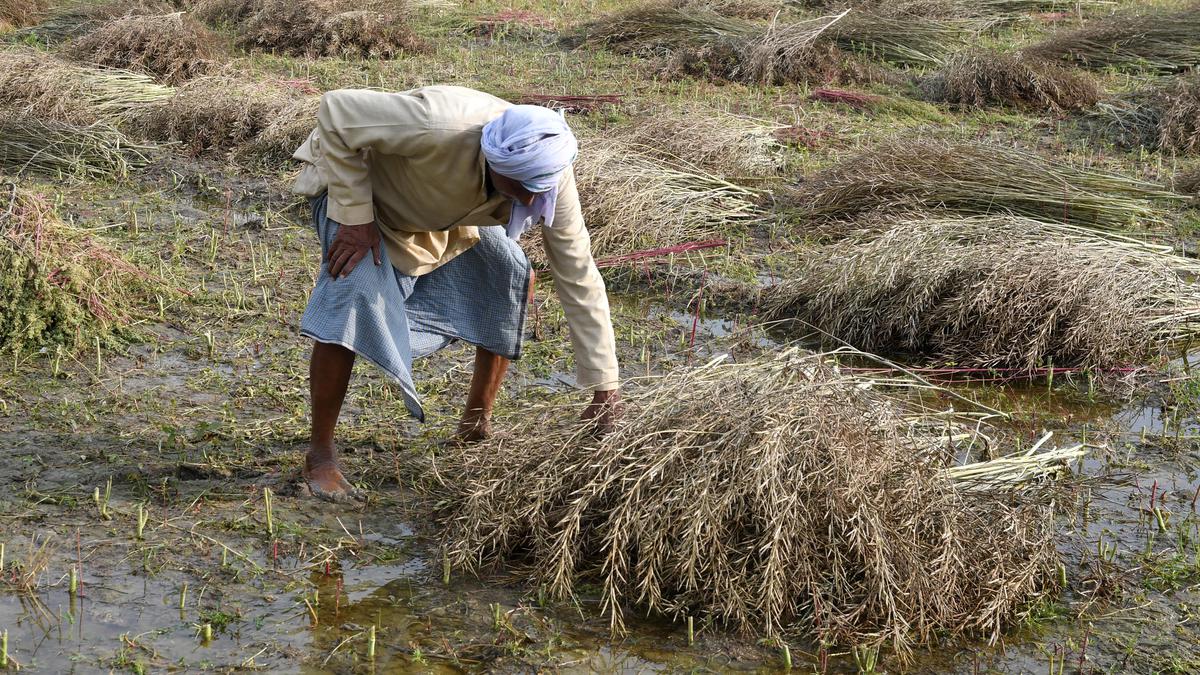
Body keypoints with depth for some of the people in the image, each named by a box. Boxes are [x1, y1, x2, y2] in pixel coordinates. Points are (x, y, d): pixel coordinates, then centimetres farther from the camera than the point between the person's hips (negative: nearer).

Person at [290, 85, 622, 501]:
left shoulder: (548, 177, -27)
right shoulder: (439, 127, -45)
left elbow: (579, 279, -20)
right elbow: (336, 111, -35)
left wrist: (604, 386, -18)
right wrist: (355, 216, -33)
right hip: (357, 181, -5)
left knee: (514, 281, -3)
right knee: (355, 296, -27)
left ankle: (476, 423, 16)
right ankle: (320, 453, -13)